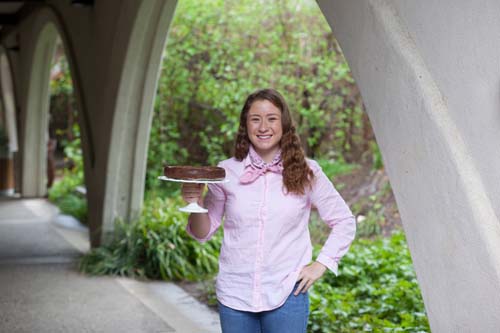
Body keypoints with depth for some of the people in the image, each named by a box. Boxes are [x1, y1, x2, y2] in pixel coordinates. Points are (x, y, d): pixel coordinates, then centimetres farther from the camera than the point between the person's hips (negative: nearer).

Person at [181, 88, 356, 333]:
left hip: (286, 295, -1)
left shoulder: (306, 173, -1)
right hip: (234, 294, 1)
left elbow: (344, 222, 7)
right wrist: (196, 204, -12)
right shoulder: (227, 172, 1)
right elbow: (203, 233, 7)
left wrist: (320, 265, -1)